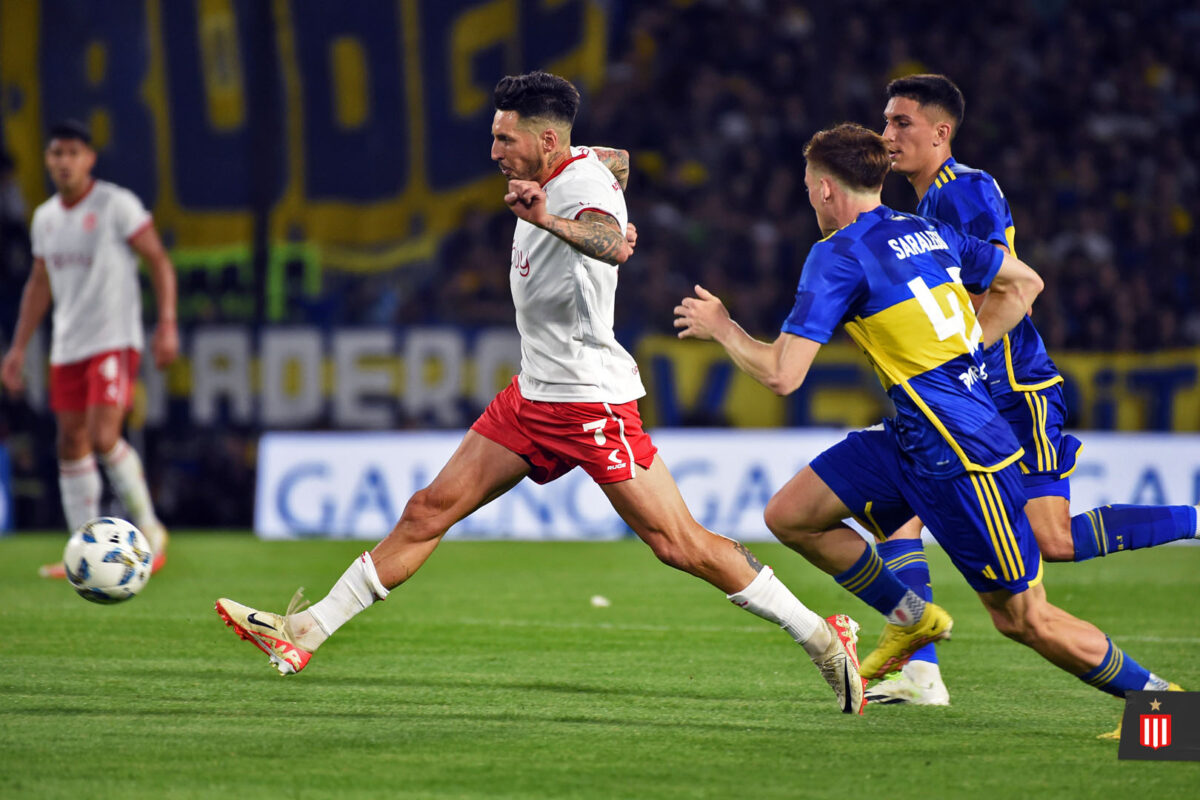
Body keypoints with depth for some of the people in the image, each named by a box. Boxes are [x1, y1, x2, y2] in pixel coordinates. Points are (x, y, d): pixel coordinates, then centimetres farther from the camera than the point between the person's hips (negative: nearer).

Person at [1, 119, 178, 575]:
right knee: (71, 444, 4)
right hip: (67, 346, 7)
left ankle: (148, 526, -1)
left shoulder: (117, 205, -8)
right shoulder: (45, 217, 11)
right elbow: (40, 285, 20)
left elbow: (159, 261, -7)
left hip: (115, 340, -7)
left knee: (104, 436, -19)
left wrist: (167, 324, -17)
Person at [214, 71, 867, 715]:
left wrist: (549, 221, -59)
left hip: (593, 399, -9)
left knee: (679, 545, -11)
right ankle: (303, 634, 7)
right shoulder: (549, 181, 9)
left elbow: (611, 242, -44)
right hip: (533, 393, 9)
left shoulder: (585, 181, -18)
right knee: (429, 511, 6)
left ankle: (820, 636, 1)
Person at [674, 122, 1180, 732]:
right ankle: (912, 620, 22)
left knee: (1022, 617, -1)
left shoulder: (838, 255, -13)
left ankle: (1157, 697, 9)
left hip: (959, 453, -9)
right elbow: (1024, 284, 22)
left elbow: (781, 375, -16)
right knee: (790, 516, 8)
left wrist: (722, 327, 2)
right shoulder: (928, 232, 11)